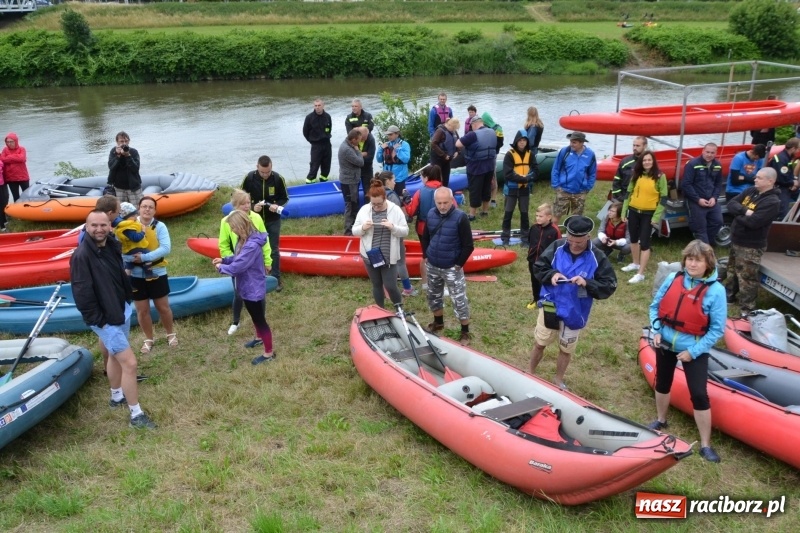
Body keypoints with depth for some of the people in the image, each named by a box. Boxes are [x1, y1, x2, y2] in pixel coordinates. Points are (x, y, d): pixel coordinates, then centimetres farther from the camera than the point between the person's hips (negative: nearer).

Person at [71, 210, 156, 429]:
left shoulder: (113, 246, 3)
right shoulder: (82, 255, -22)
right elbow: (82, 294, -23)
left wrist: (126, 301, 14)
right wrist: (98, 320, -20)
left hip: (121, 310, 9)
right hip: (105, 319, -9)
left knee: (116, 355, 25)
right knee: (129, 362, -9)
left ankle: (116, 396, 46)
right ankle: (136, 415, 2)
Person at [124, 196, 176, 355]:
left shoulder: (160, 226, -8)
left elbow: (166, 248, -19)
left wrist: (144, 257, -27)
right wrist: (132, 258, -30)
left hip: (157, 273, -1)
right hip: (136, 275, 1)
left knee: (163, 307, 12)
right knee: (142, 310, 11)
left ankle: (171, 334, 35)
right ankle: (148, 339, 31)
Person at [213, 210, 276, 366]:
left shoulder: (251, 245, -32)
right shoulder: (245, 240, 1)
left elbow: (237, 267, -30)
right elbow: (239, 257, 15)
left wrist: (221, 268, -12)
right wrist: (224, 260, 0)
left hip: (253, 289, -10)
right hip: (248, 287, 10)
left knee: (259, 319, 3)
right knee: (255, 317, 29)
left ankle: (269, 353, 17)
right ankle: (260, 338, 52)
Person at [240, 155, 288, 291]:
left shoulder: (278, 179, -15)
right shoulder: (249, 178, -14)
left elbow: (285, 198, -2)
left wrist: (277, 205, -23)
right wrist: (252, 207, -20)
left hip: (273, 220, -1)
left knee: (274, 250, 5)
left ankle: (276, 279, 17)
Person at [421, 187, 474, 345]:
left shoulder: (460, 217, -18)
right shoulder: (431, 214, -3)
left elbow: (468, 246, -14)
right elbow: (425, 237, 13)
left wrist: (459, 264, -12)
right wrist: (426, 256, 7)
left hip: (451, 268, -5)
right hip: (432, 266, 6)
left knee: (459, 300, 0)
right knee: (433, 296, 20)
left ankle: (465, 332, 13)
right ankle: (438, 322, 43)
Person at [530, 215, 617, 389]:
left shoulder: (597, 258, -14)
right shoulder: (557, 247, -11)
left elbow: (609, 286, -13)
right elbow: (538, 266, -1)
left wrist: (587, 283, -30)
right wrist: (551, 275, -22)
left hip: (574, 313, 0)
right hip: (550, 307, 0)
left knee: (566, 350, 18)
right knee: (540, 344, 17)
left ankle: (558, 380, 41)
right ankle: (530, 374, 40)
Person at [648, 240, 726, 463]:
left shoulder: (715, 290, -16)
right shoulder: (673, 279, -6)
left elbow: (717, 329, -14)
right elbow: (655, 306, 7)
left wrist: (693, 351, -17)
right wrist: (656, 330, -7)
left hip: (694, 349, -4)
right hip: (665, 343, 4)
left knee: (699, 394, -3)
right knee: (662, 383, 21)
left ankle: (705, 445, 10)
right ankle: (661, 420, 46)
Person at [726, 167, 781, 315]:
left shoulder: (772, 202, -21)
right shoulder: (750, 191, 4)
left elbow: (753, 222, -29)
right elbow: (731, 203, -2)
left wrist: (738, 214, -12)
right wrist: (744, 211, -21)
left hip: (751, 246, -8)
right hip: (736, 241, 9)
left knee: (746, 278, -2)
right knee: (732, 271, 24)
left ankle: (746, 309, 8)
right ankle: (729, 295, 42)